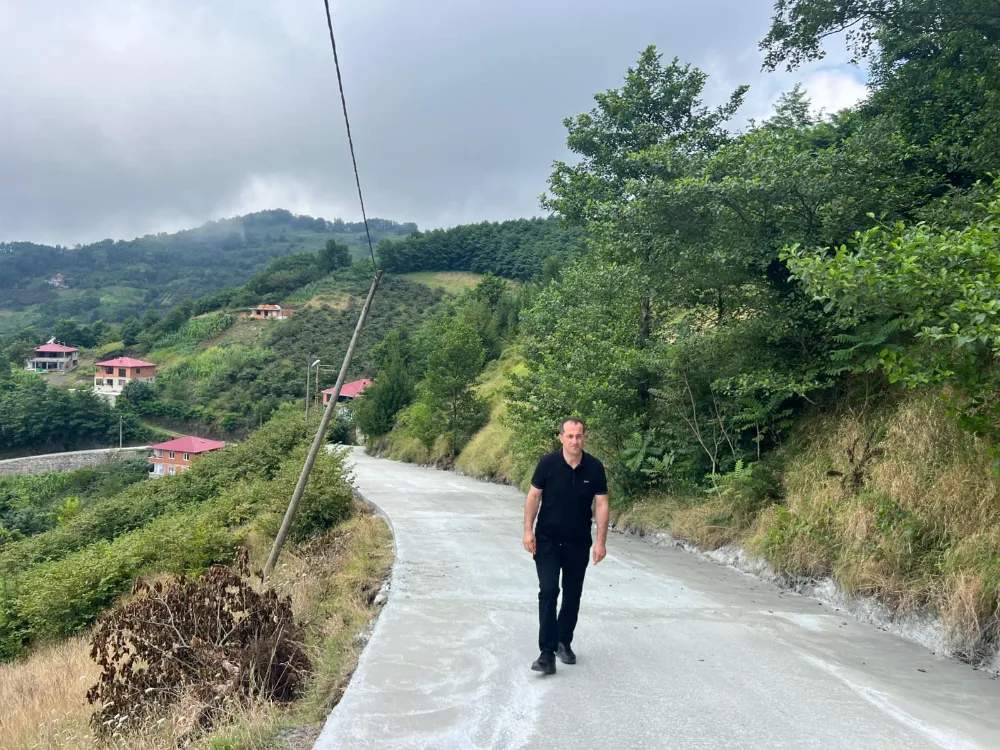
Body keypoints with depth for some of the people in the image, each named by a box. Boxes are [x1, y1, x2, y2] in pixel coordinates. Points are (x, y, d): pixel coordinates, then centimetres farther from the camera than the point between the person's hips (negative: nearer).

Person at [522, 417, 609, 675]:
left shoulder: (595, 468, -8)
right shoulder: (547, 463, -11)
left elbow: (601, 504, -4)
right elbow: (533, 496, -5)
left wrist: (601, 541, -8)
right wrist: (528, 530, -11)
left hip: (579, 544, 2)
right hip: (547, 540, -2)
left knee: (572, 595, 13)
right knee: (548, 591, -10)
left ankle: (564, 642, 32)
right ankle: (547, 652, -5)